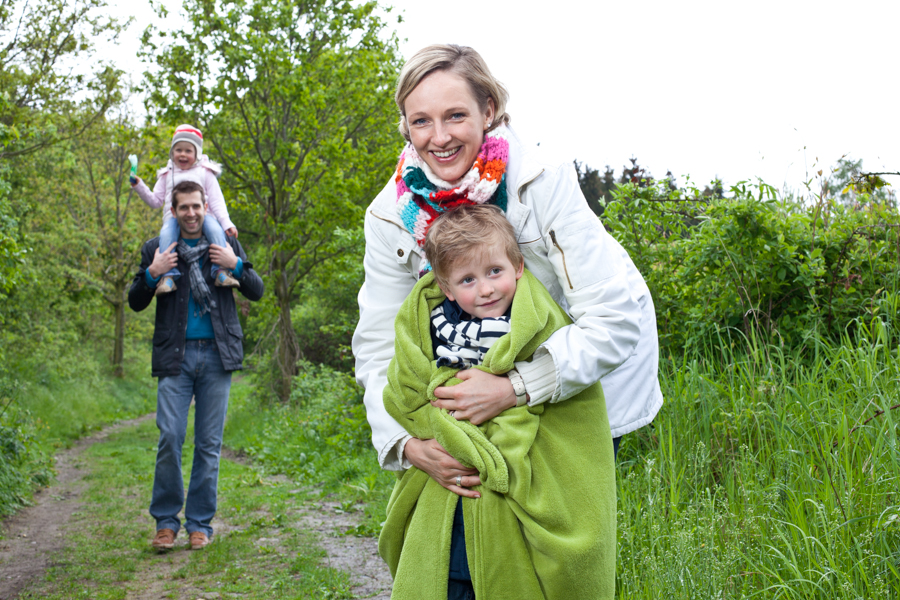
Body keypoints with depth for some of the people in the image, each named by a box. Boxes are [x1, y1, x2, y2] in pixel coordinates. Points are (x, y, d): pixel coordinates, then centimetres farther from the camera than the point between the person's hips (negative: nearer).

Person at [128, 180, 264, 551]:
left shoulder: (226, 245, 11)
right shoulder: (157, 250, 9)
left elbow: (256, 292, 10)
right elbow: (135, 303, 11)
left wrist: (236, 266, -7)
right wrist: (152, 274, -7)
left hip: (217, 355, 1)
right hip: (175, 356, 0)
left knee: (209, 444, 3)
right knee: (169, 437, -8)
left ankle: (200, 523, 13)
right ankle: (166, 521, 8)